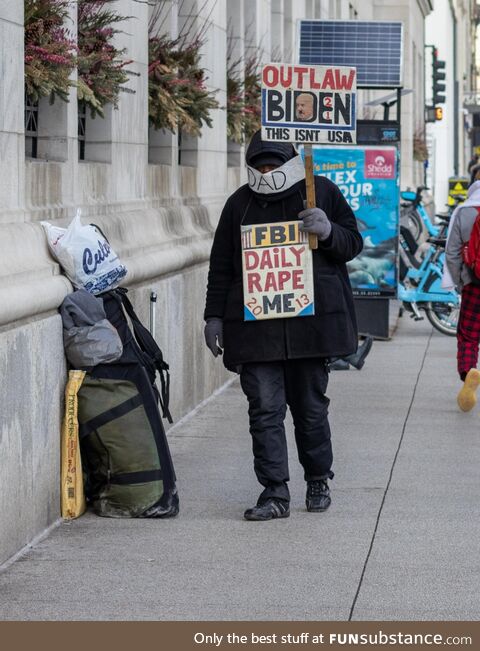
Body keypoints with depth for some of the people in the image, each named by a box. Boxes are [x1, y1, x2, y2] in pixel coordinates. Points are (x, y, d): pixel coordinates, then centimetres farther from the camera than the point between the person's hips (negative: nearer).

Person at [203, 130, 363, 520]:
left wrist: (328, 231, -12)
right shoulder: (240, 204, 12)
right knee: (265, 409, -5)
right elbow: (221, 266, 15)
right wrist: (215, 316, 9)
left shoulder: (322, 192, 7)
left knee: (310, 407, 7)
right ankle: (275, 493, -4)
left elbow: (353, 244, 9)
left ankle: (319, 480, 26)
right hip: (255, 324, 1)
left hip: (311, 322, -1)